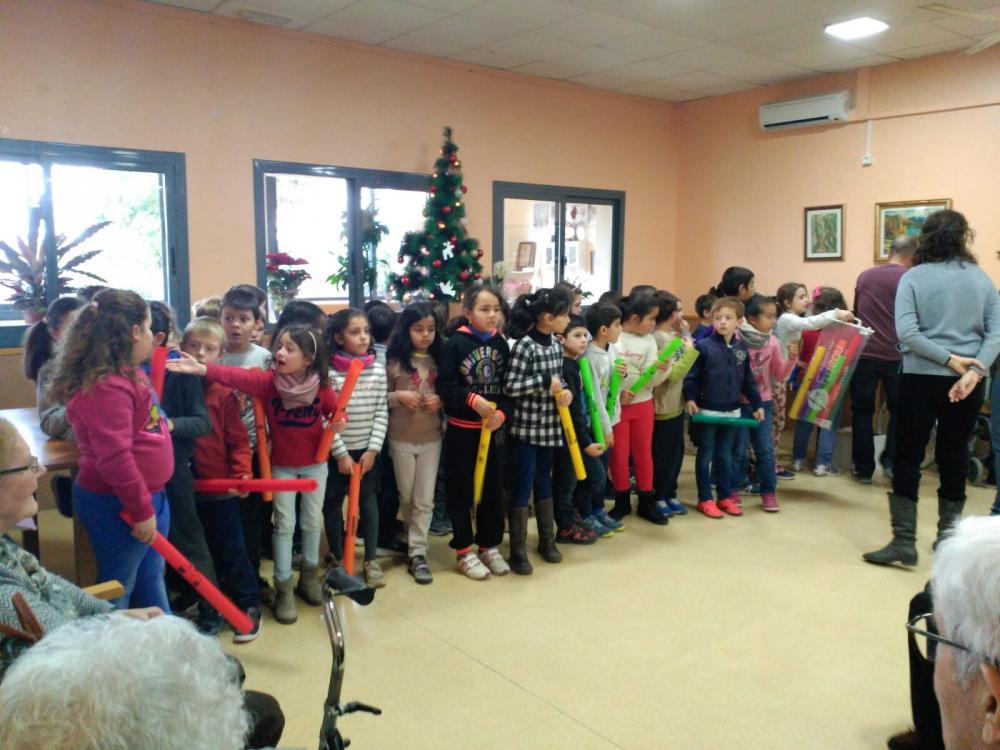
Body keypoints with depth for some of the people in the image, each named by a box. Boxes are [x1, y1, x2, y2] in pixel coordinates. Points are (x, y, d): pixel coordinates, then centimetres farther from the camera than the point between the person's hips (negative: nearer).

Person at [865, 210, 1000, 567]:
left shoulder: (913, 277, -4)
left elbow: (906, 333, -16)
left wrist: (948, 359, -10)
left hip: (921, 378, -3)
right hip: (967, 380, 3)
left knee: (907, 457, 3)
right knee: (954, 456, 13)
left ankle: (904, 541, 0)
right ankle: (948, 538, 23)